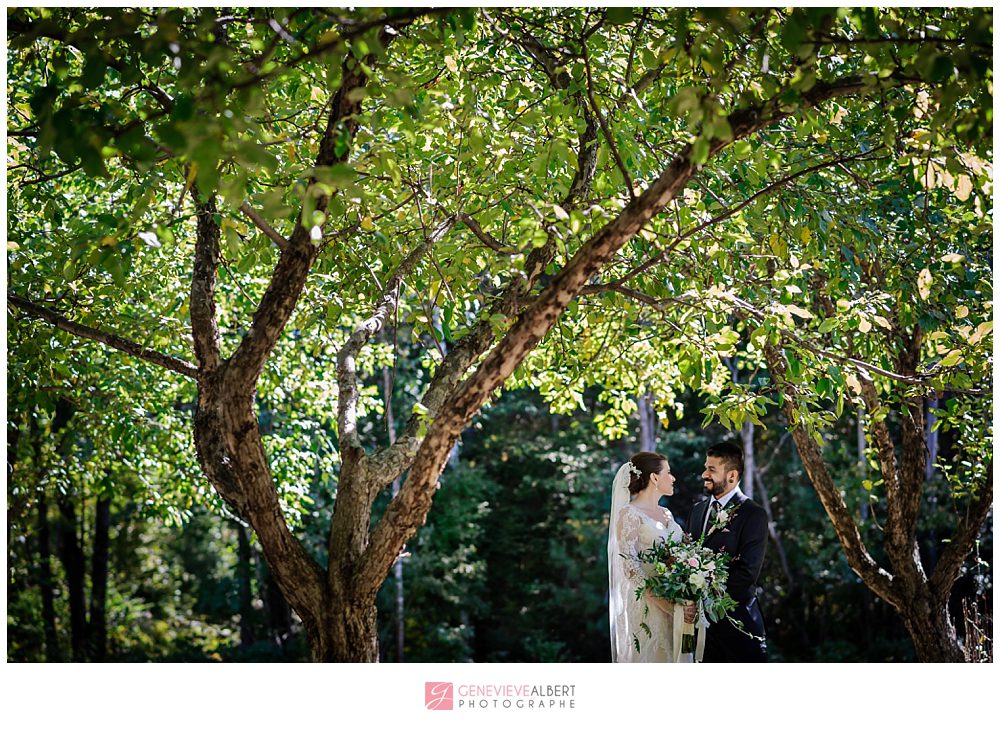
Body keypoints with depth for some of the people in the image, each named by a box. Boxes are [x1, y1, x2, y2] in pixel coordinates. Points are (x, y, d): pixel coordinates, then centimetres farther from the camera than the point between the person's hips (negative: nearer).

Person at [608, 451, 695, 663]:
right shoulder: (629, 514, -9)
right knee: (649, 657, -3)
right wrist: (668, 605, -22)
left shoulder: (666, 514, 15)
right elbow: (631, 569, -16)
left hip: (677, 605, 7)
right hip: (646, 605, -7)